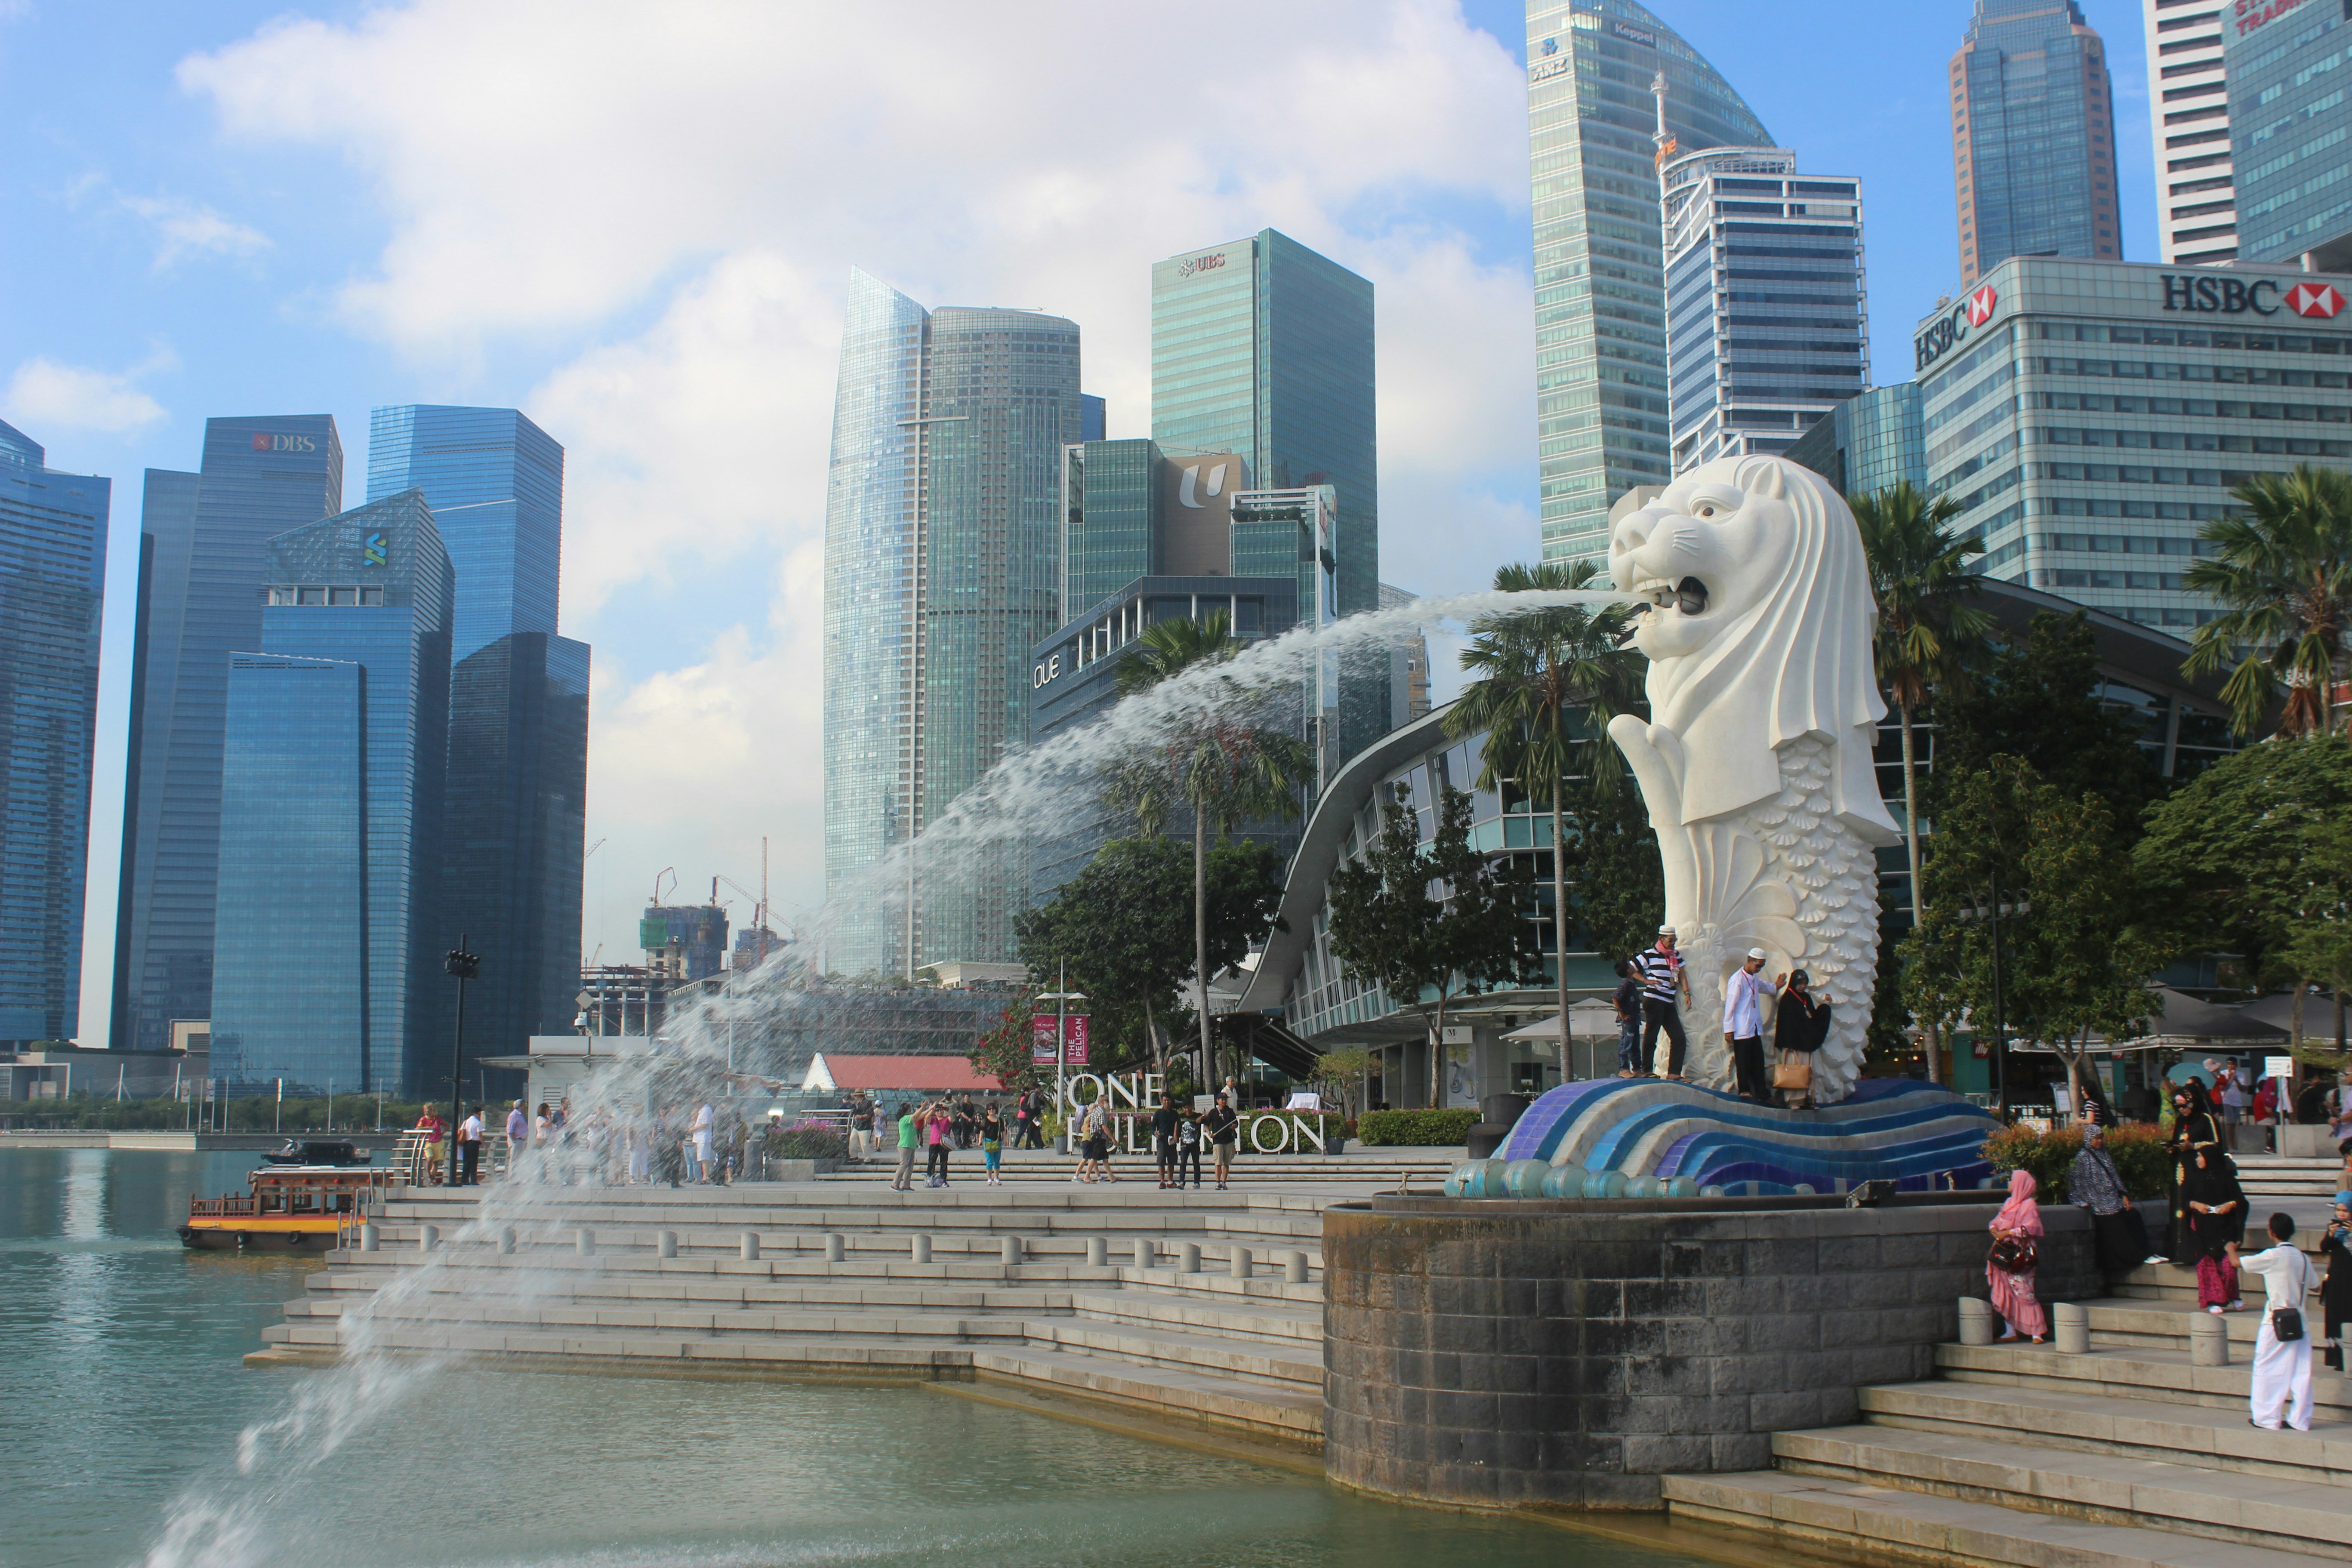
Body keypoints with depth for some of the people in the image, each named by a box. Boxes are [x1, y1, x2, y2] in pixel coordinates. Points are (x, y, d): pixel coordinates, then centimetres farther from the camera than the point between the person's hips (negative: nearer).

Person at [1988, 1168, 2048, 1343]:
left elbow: (2031, 1228, -16)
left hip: (2019, 1256, -8)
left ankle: (2038, 1332, -7)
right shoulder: (2009, 1203, 17)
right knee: (2005, 1294, 7)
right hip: (2004, 1255, 8)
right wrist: (1994, 1228, -3)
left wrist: (2008, 1233, -19)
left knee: (2024, 1293, -11)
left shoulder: (2029, 1205, -7)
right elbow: (1998, 1221, 19)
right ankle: (2011, 1331, 12)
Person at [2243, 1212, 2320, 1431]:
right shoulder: (2303, 1258, 4)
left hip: (2276, 1322, -5)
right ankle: (2300, 1420, 10)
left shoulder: (2273, 1256, -13)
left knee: (2266, 1370, 3)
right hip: (2299, 1322, 5)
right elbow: (2315, 1286, 16)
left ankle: (2266, 1419, 4)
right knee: (2301, 1372, 7)